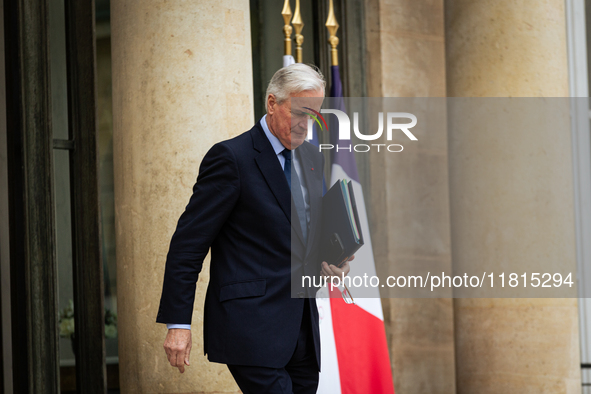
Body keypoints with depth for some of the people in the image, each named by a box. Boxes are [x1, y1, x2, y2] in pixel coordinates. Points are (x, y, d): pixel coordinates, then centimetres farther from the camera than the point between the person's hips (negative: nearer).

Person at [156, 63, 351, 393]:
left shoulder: (313, 158, 14)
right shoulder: (231, 158, -9)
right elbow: (189, 242, -10)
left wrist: (327, 260, 5)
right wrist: (177, 323, -14)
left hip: (302, 328, 8)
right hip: (252, 327, -8)